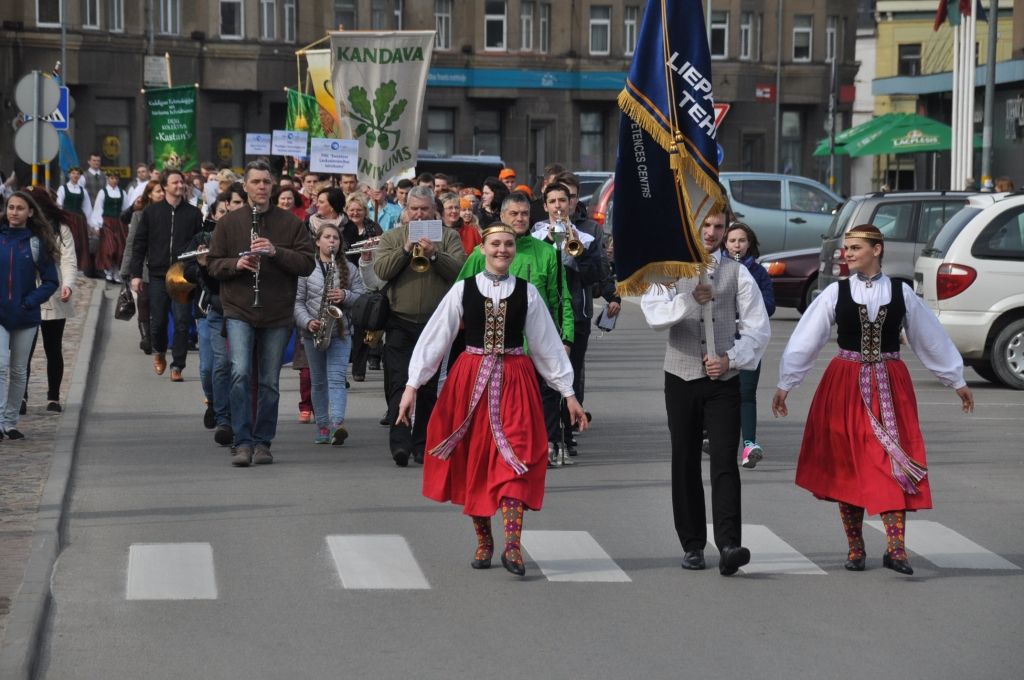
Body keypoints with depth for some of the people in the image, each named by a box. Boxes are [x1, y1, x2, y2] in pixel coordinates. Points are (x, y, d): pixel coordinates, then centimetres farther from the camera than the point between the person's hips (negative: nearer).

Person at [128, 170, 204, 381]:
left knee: (182, 322, -4)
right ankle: (159, 352, 33)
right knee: (157, 321, 5)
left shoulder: (193, 213, 5)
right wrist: (136, 274, 0)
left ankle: (177, 366, 3)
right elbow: (139, 243, 6)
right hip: (158, 275, 0)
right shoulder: (151, 211, 5)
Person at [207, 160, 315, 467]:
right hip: (239, 311, -1)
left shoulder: (291, 223, 3)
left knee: (270, 382, 7)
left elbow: (307, 264, -3)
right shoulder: (228, 223, 5)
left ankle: (263, 443, 18)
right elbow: (213, 264, 5)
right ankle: (242, 443, -11)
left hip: (277, 315, 1)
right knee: (240, 373, -15)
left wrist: (276, 252, -18)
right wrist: (236, 264, -15)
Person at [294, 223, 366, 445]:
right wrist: (307, 322, -15)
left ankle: (337, 424, -27)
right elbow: (297, 300, -1)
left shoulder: (349, 268, 7)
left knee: (336, 378, -14)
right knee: (318, 382, 9)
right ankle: (323, 427, 17)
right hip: (313, 333, 1)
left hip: (340, 331, -1)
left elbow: (361, 296, 5)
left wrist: (345, 296, -15)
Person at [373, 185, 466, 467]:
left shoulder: (448, 236, 7)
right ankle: (400, 442, -16)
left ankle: (422, 444, 16)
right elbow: (381, 270, -5)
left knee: (429, 387, 7)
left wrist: (434, 255, -18)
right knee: (399, 383, -10)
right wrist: (406, 250, -15)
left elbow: (460, 269, -7)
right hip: (400, 324, 0)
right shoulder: (392, 237, 9)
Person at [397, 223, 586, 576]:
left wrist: (568, 393, 7)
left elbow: (547, 344, 7)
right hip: (470, 381, 0)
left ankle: (512, 546, -16)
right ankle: (483, 542, 19)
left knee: (514, 458, -12)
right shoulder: (463, 290, 1)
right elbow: (434, 338, 0)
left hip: (514, 382, 0)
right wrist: (412, 385, -6)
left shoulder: (527, 292, 4)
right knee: (473, 460, 5)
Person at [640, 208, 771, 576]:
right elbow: (655, 314, -13)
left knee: (725, 462, -11)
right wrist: (690, 300, -29)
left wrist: (730, 358, -11)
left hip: (723, 380, -1)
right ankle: (692, 545, 14)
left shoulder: (737, 273, 6)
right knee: (685, 463, 6)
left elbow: (758, 328, 3)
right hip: (681, 378, 1)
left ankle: (729, 545, -18)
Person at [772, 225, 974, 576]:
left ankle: (895, 548, -11)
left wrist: (957, 380, 16)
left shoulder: (901, 293, 2)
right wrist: (785, 385, 2)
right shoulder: (835, 293, 0)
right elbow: (804, 340, 2)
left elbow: (932, 338, 10)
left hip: (890, 386, 0)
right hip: (845, 385, 0)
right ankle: (855, 548, 14)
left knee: (894, 461, -9)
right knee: (847, 466, 4)